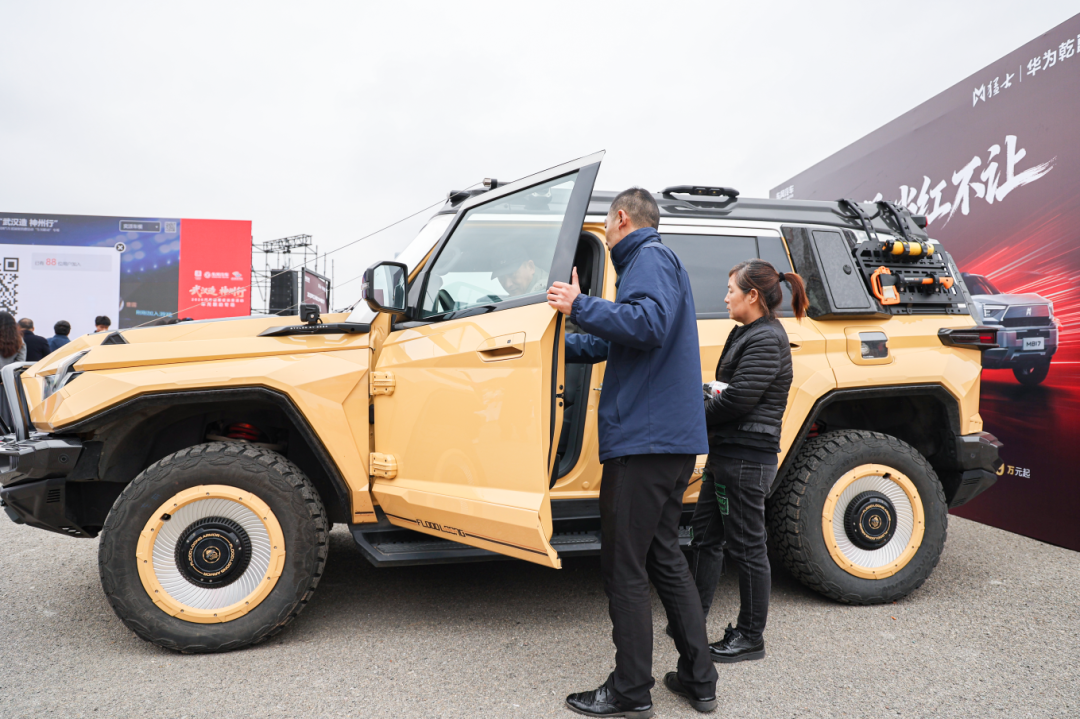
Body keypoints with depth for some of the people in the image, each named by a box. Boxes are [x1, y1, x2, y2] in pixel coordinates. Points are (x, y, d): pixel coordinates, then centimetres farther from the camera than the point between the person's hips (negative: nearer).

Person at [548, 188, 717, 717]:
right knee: (664, 556, 16)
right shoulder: (657, 261, 25)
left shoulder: (649, 258, -6)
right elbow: (612, 342, 34)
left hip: (644, 441, -10)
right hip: (673, 441, 10)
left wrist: (580, 306, -18)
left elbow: (649, 324, -27)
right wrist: (558, 345, 40)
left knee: (624, 569, -1)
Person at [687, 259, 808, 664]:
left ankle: (751, 637, 16)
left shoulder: (766, 340, -16)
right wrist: (707, 404, -3)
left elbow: (738, 399, -22)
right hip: (726, 455, 10)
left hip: (746, 459, -10)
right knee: (706, 535, 16)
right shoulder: (746, 334, 15)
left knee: (746, 547, 1)